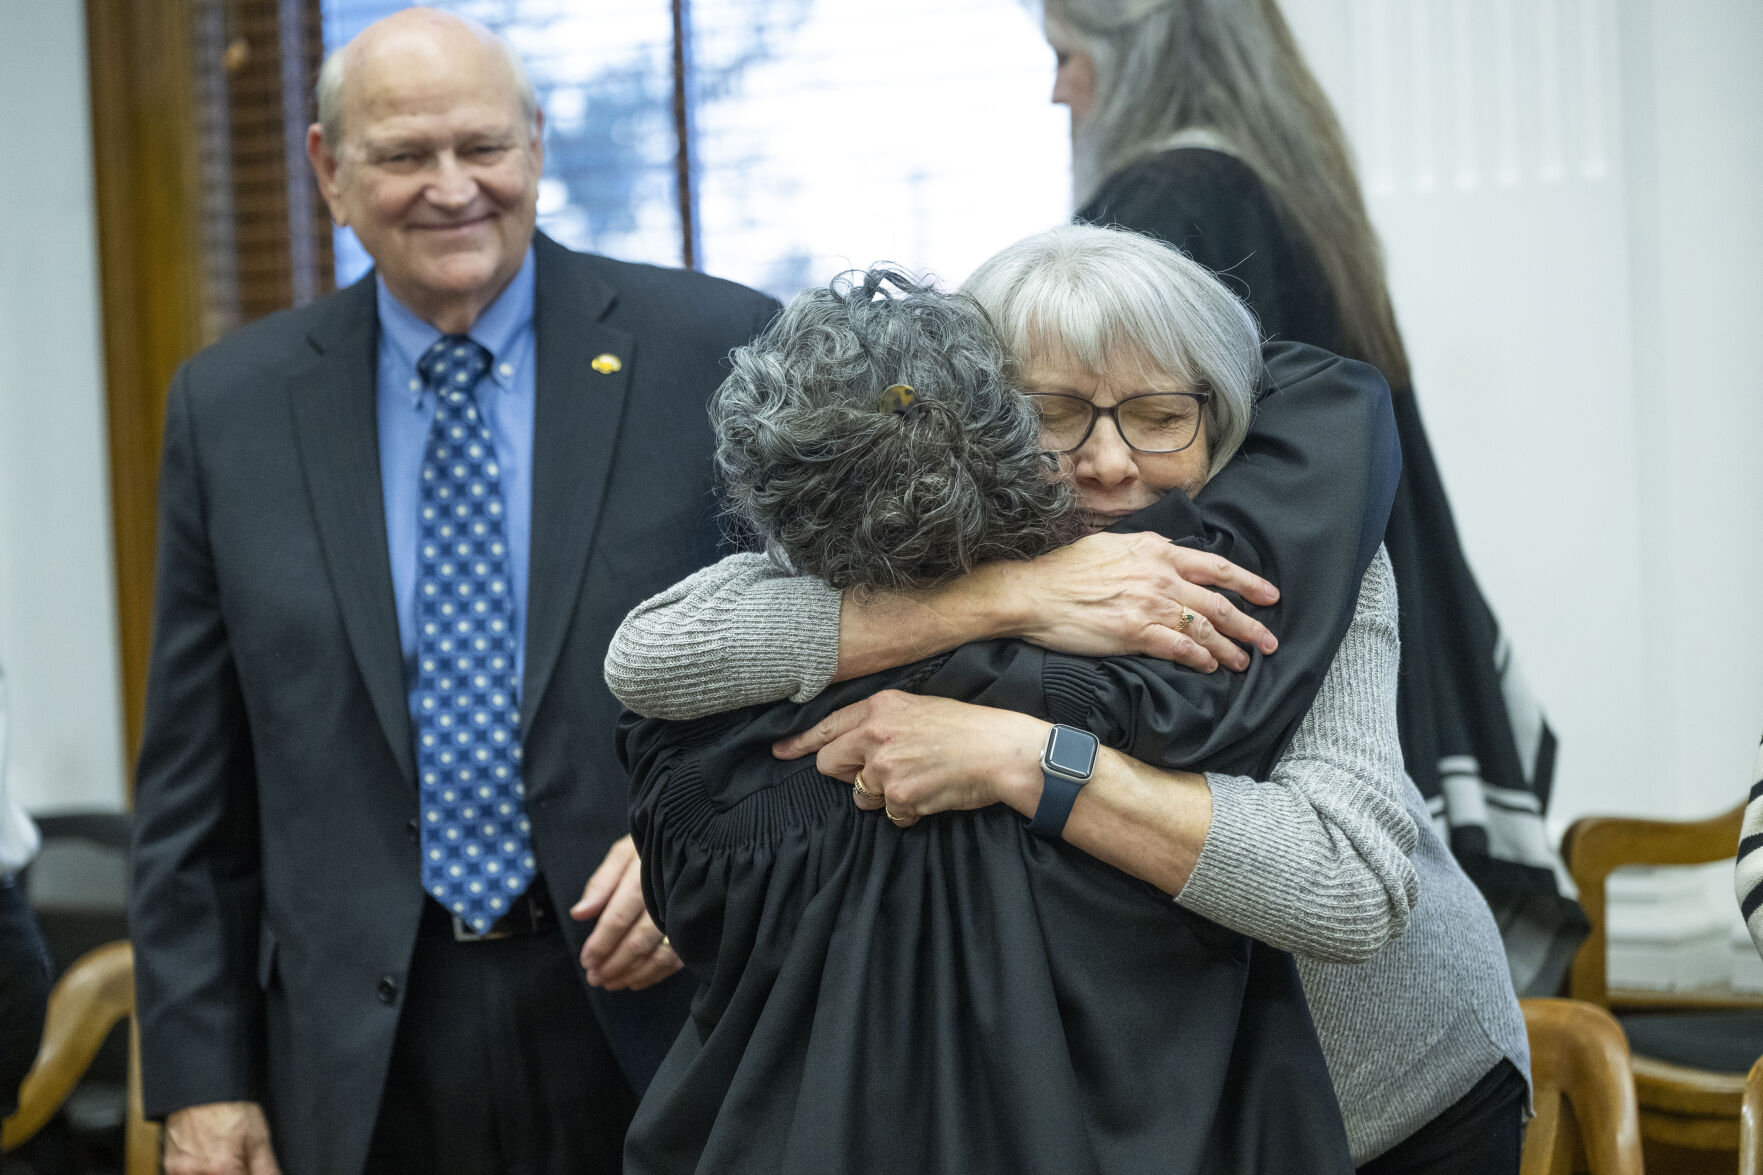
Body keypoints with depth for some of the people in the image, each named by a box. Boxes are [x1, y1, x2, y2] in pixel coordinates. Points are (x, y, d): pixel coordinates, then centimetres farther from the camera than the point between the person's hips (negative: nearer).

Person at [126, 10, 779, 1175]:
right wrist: (199, 1077, 2)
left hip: (663, 1012, -1)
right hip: (362, 1061, 2)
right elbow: (193, 784, 6)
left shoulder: (717, 350, -4)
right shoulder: (231, 406, 4)